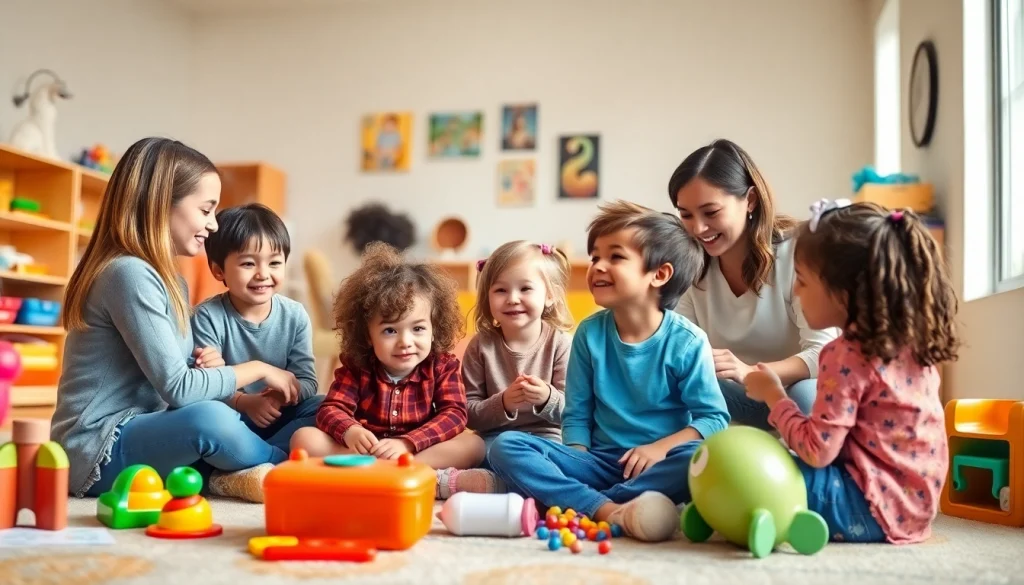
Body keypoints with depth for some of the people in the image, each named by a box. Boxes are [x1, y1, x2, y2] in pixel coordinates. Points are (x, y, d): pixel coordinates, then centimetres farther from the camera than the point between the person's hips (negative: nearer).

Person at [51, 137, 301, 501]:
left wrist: (207, 363, -7)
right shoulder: (130, 274, -18)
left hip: (135, 434, 10)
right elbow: (176, 388, -21)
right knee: (210, 420, -33)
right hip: (98, 453, -10)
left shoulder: (169, 279, 11)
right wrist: (257, 368, -8)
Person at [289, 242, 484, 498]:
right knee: (304, 438, -23)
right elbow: (331, 409, -8)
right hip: (363, 451, 1)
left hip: (420, 450, -1)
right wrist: (350, 432, -34)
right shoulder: (356, 367, -1)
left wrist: (407, 443, -30)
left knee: (473, 444, -24)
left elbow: (454, 415, -14)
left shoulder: (443, 366, -3)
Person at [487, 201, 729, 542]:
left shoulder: (686, 341, -6)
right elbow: (577, 414, 5)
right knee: (505, 446, -17)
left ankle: (572, 503, -29)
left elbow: (714, 418, -6)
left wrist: (661, 447, -20)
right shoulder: (589, 334, 2)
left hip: (653, 464, -2)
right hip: (601, 462, 3)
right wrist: (580, 469, -10)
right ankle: (612, 511, -34)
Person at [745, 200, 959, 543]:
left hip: (873, 507, -9)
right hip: (913, 505, 9)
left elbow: (817, 452, -20)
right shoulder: (913, 340, 5)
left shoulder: (846, 356, -20)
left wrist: (773, 394, -7)